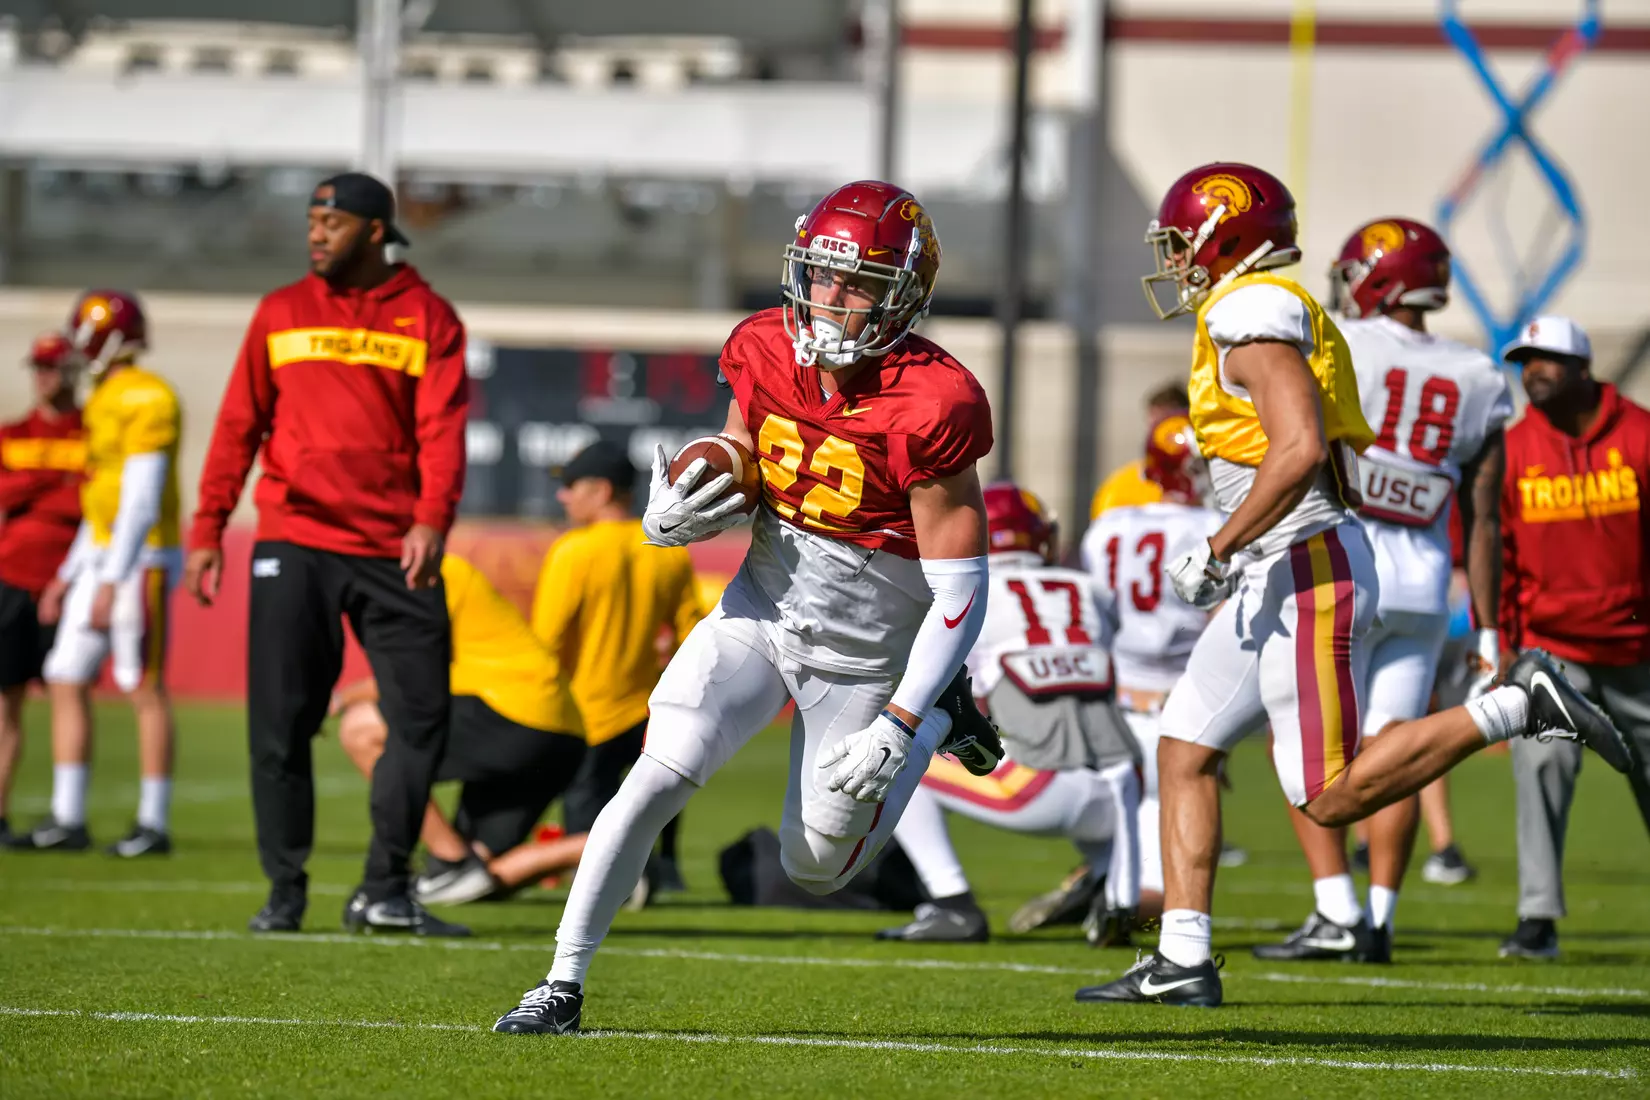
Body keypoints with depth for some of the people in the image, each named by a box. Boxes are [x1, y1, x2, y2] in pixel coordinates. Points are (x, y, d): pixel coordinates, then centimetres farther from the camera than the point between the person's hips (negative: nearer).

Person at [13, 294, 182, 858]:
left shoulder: (148, 400, -14)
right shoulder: (104, 401, 17)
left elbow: (141, 500, -19)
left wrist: (111, 583, -23)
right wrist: (69, 574, 22)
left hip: (141, 559, -10)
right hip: (102, 557, 10)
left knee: (144, 688, -5)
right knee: (66, 680, 6)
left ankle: (154, 823, 0)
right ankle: (67, 820, 8)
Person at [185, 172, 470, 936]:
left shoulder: (427, 317, 5)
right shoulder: (281, 313, 11)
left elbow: (442, 429, -4)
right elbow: (239, 424, 10)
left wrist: (432, 520, -20)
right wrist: (207, 529, 3)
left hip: (392, 551, -1)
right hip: (293, 544, 1)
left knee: (421, 715, -4)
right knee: (280, 723, -2)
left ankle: (383, 891, 8)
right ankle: (284, 889, 9)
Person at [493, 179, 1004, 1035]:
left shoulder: (930, 409, -25)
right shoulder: (767, 356, -8)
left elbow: (960, 593, -20)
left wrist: (899, 725, -24)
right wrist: (678, 521, -14)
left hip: (864, 658, -3)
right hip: (761, 611, 3)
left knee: (817, 869, 10)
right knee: (660, 775, -17)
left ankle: (934, 723, 32)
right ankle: (563, 986, -10)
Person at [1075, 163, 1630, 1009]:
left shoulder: (1253, 314, -14)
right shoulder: (1253, 314, 17)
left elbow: (1300, 449, -25)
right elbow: (1310, 450, 22)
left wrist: (1217, 551, -19)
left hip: (1308, 574, -10)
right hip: (1276, 581, 10)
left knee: (1334, 797, -9)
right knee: (1183, 751, 7)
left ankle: (1518, 707, -5)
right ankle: (1182, 962, 5)